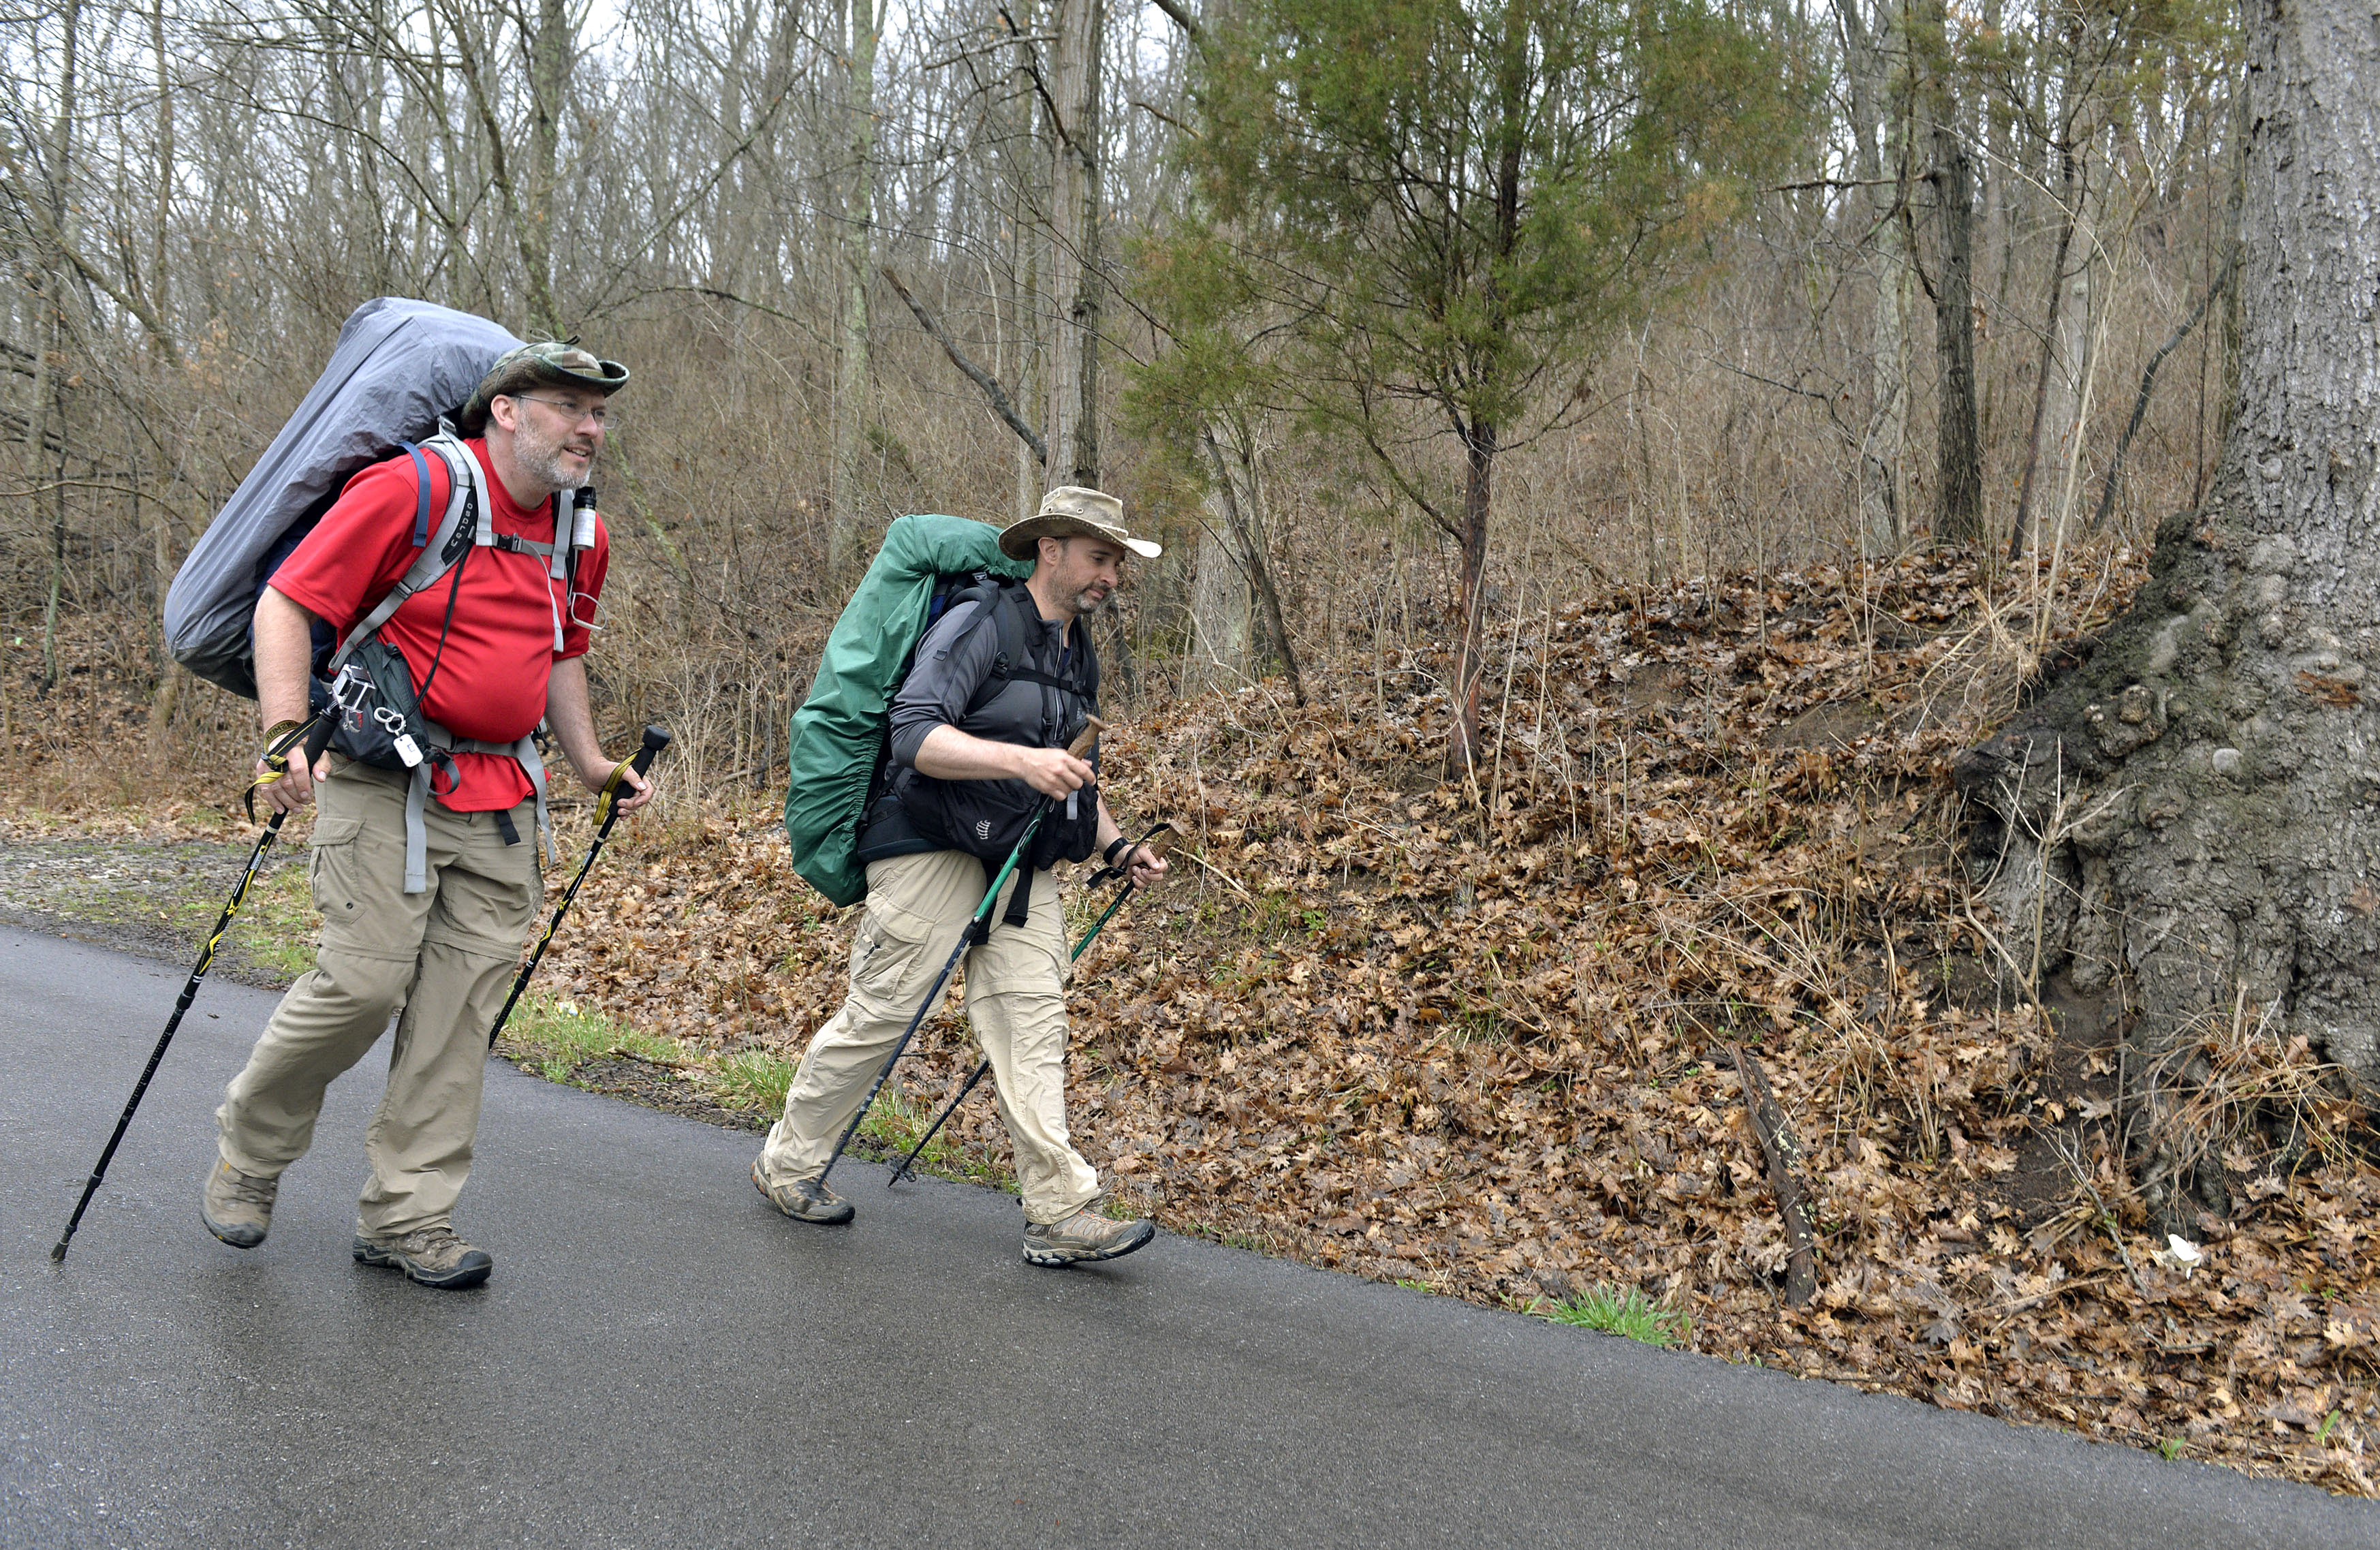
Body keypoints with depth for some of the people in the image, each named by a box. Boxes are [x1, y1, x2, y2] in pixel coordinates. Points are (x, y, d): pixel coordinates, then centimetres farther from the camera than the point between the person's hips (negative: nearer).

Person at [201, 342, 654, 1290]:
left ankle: (405, 1217, 15)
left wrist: (594, 767, 18)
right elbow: (287, 603, -11)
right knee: (364, 980, -8)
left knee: (463, 1002, 4)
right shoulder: (412, 490, -11)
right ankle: (248, 1146, 21)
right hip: (388, 780, -6)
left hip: (503, 799, 6)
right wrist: (287, 732, -21)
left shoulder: (580, 536, 10)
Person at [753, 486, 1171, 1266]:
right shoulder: (979, 625, -11)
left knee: (1031, 1023, -2)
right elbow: (914, 735, -21)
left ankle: (1060, 1214, -3)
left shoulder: (1078, 657, 17)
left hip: (1022, 866, 7)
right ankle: (789, 1163, 19)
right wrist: (1019, 760, -32)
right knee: (880, 1013, -1)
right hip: (934, 850, -7)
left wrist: (1118, 846, 14)